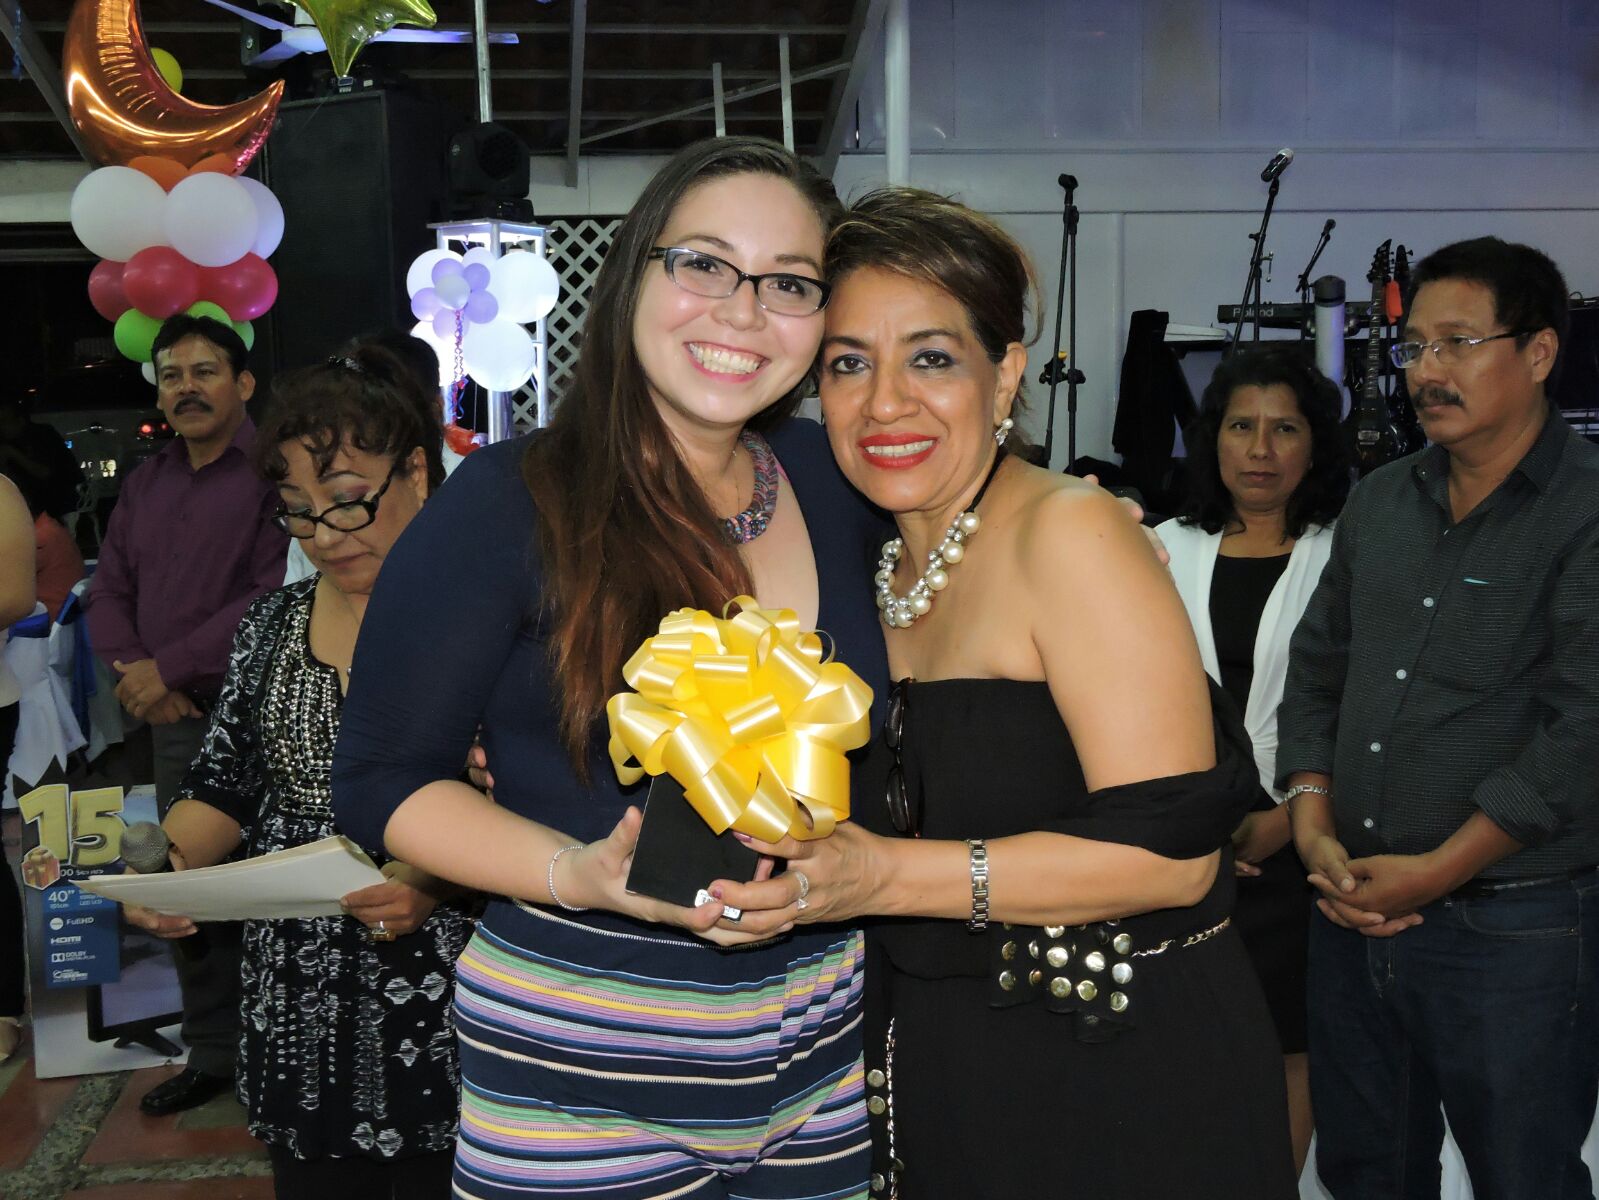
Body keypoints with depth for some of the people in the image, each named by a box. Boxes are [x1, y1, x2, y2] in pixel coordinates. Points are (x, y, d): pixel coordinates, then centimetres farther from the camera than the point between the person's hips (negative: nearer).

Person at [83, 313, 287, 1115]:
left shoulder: (271, 471, -8)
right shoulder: (145, 484, 16)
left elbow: (275, 595, -17)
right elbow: (107, 591, 16)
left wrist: (167, 668, -13)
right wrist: (133, 674, -3)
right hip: (173, 721, 7)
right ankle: (209, 1057, 26)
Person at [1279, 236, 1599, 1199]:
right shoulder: (1381, 502, 9)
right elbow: (1318, 670, 12)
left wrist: (1436, 872, -15)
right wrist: (1314, 828, 0)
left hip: (1516, 929, -6)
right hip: (1356, 905, 6)